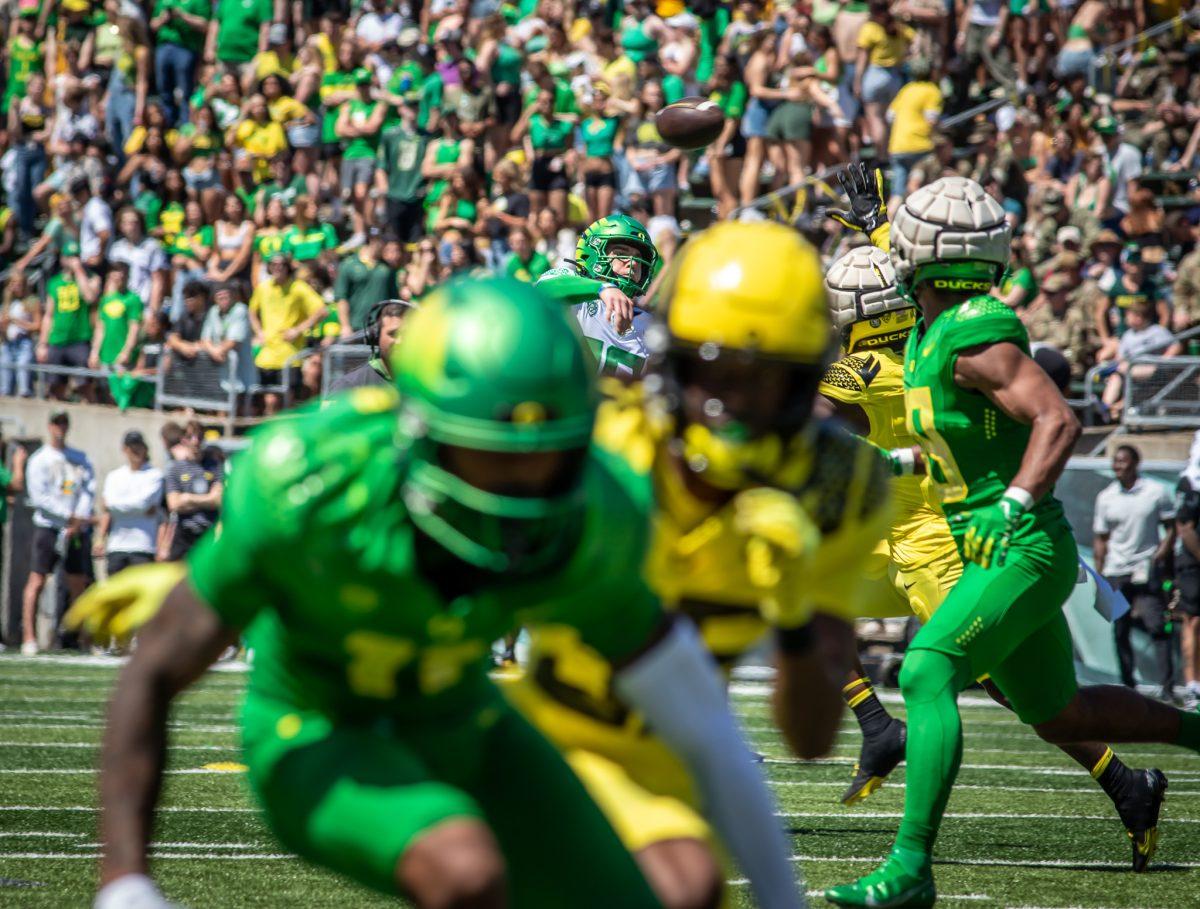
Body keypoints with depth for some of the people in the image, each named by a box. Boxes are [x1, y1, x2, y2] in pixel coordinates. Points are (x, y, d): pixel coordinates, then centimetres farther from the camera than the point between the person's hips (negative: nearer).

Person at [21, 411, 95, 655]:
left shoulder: (80, 458, 13)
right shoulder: (38, 459, 1)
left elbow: (89, 490, 6)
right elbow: (39, 497, -7)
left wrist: (79, 521, -8)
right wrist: (70, 517, -12)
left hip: (77, 531, 3)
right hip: (48, 527, -3)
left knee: (79, 584, 5)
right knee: (37, 581, -8)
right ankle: (29, 637, -9)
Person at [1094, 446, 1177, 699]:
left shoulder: (1156, 492, 1)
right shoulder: (1106, 497, 8)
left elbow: (1171, 528, 5)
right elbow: (1100, 539, 12)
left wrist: (1159, 557, -9)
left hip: (1147, 571, -3)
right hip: (1116, 572, 3)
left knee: (1156, 626, -11)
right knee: (1120, 631, 4)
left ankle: (1166, 686, -10)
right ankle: (1127, 685, 13)